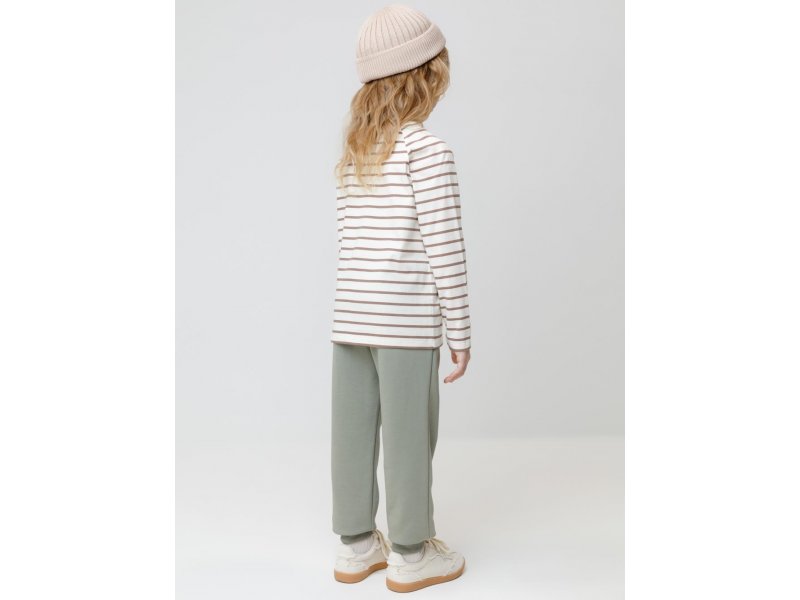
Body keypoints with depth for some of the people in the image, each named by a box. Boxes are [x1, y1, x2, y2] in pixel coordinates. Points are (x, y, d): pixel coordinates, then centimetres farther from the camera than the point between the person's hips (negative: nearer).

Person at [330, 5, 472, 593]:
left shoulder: (354, 153, 11)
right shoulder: (429, 151, -10)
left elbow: (353, 241, 13)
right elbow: (445, 249, -13)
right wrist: (460, 331, -6)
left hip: (351, 316, 7)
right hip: (407, 320, -7)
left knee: (353, 435, 12)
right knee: (410, 437, 6)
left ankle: (356, 546, 26)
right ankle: (410, 555, 20)